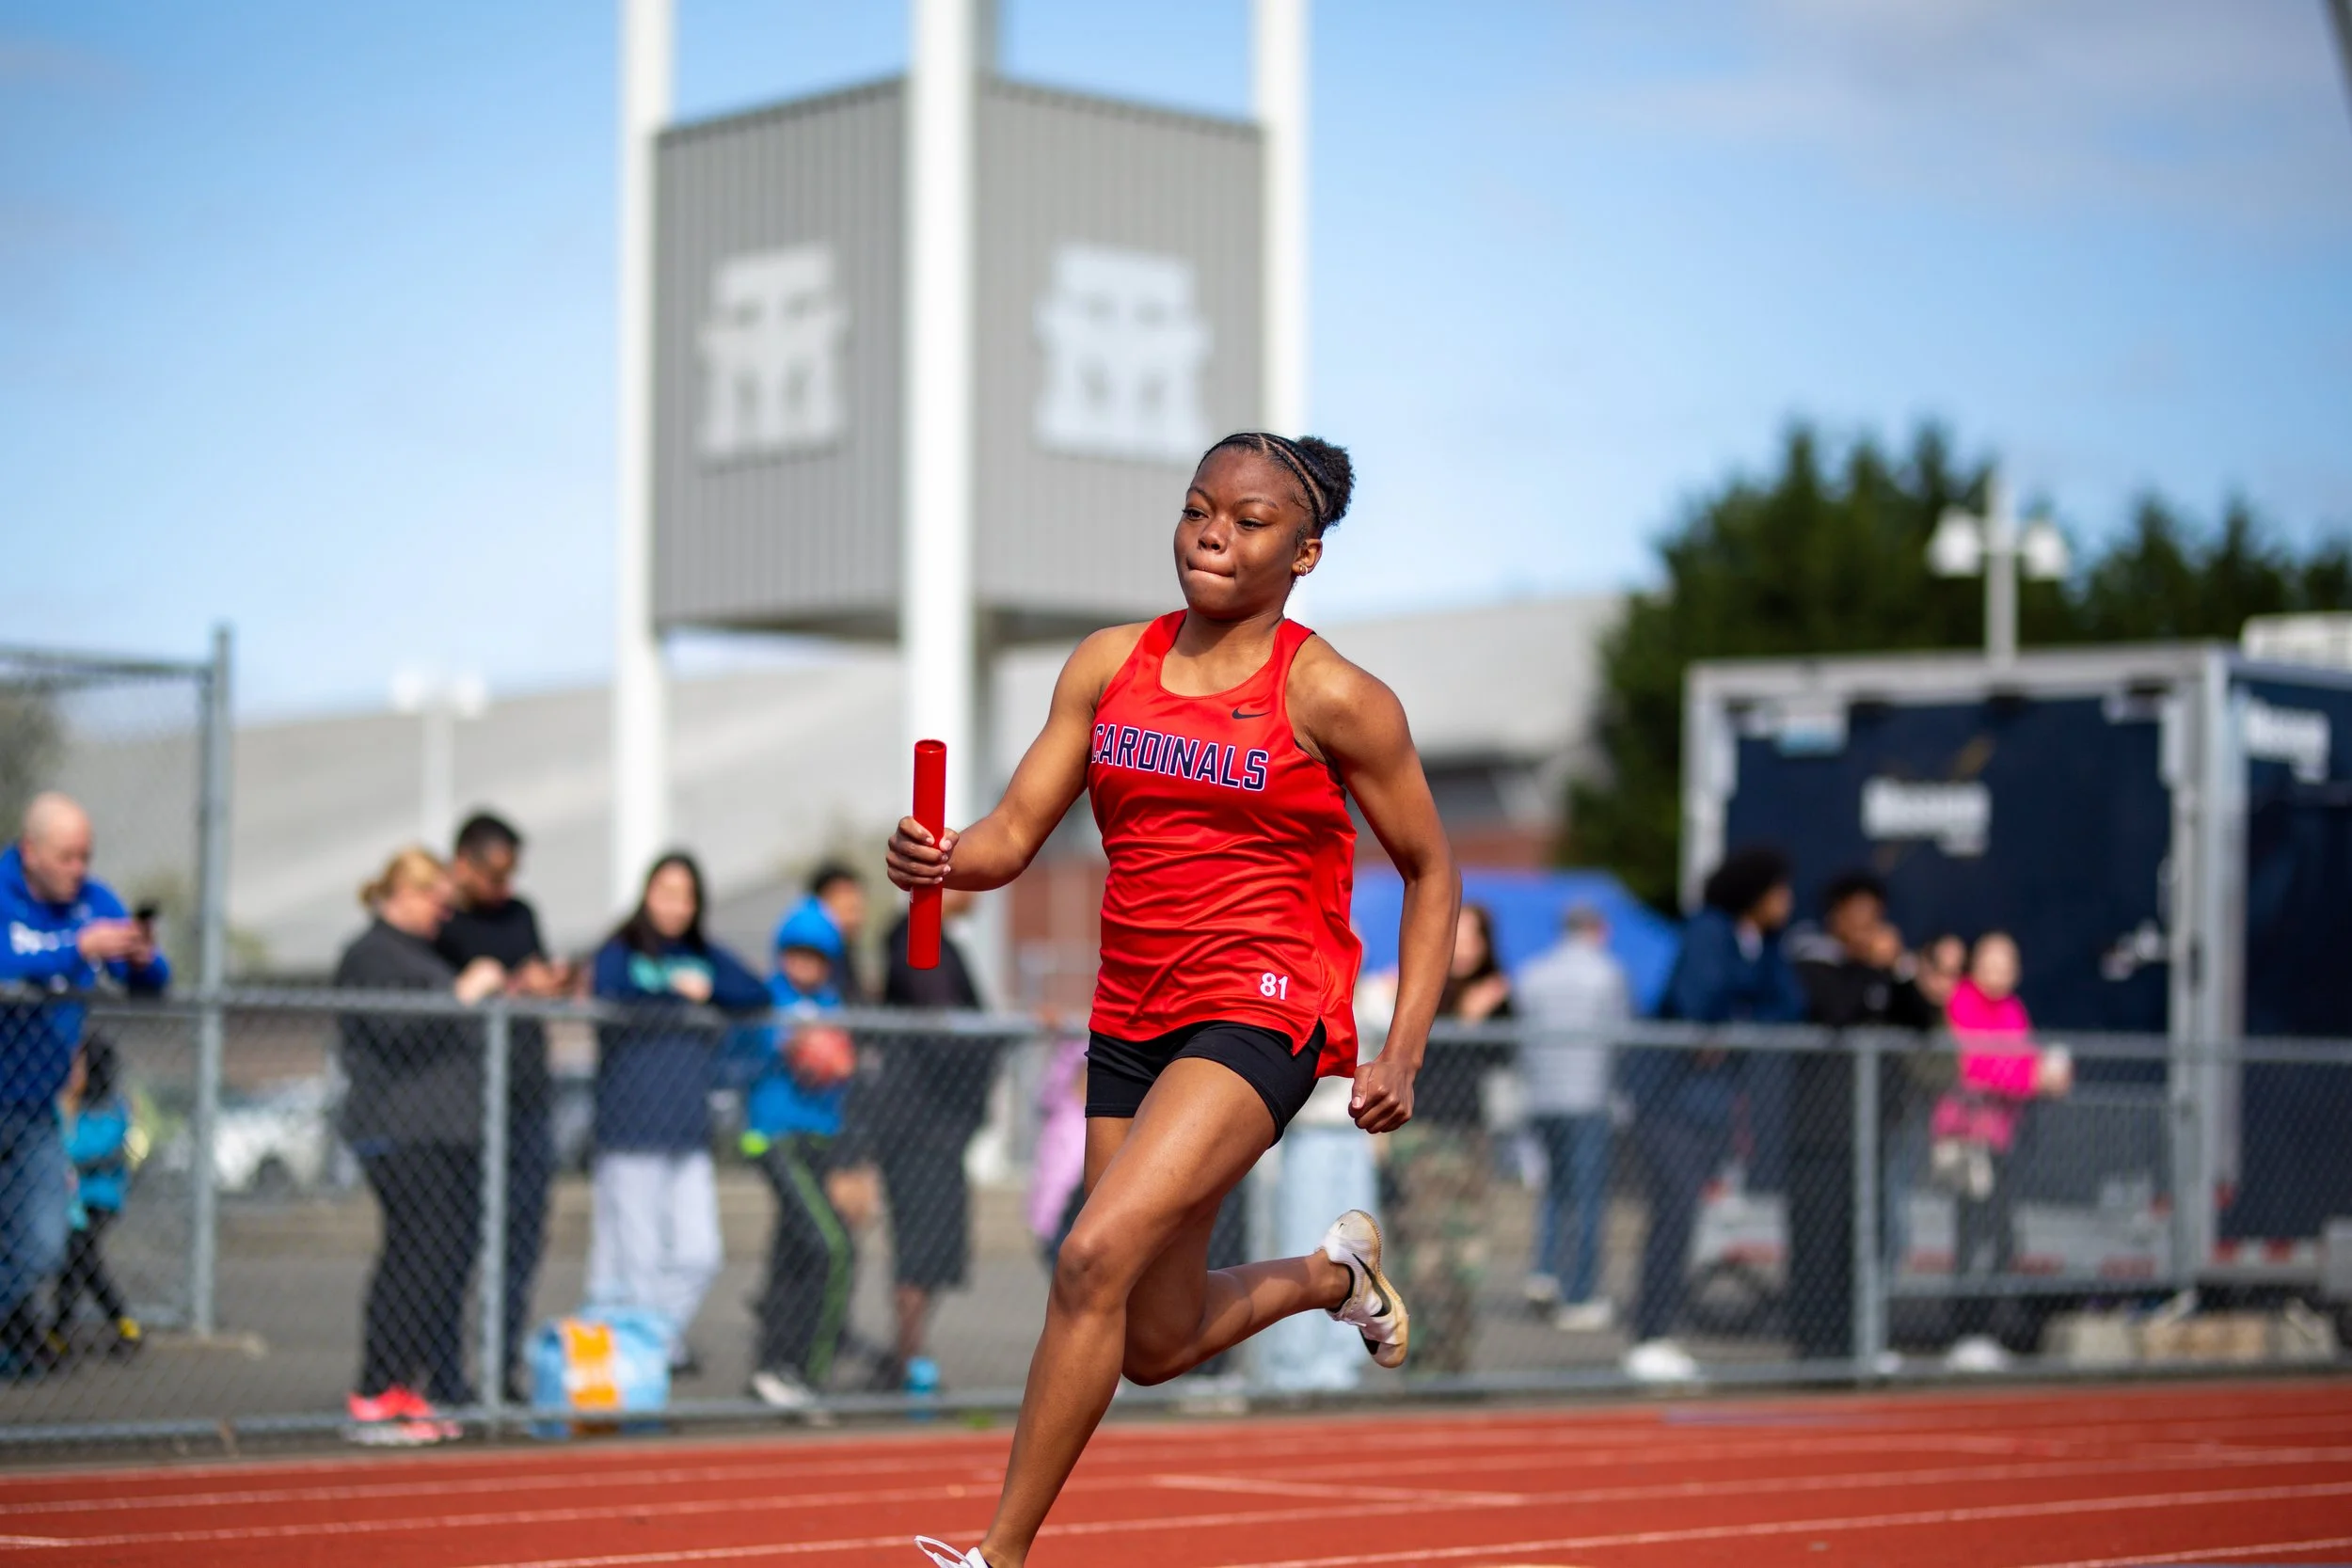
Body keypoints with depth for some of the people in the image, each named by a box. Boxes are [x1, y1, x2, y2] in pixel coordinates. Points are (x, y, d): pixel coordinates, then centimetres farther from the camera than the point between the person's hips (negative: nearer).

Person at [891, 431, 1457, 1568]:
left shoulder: (1331, 697, -5)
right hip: (1132, 1017, 6)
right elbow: (1014, 834, 4)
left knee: (1095, 1256, -25)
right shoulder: (1109, 665, 6)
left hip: (1263, 1011, -6)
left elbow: (1430, 871, 3)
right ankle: (1335, 1273, 45)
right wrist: (939, 860, -19)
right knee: (1156, 1346, 13)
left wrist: (1402, 1054, -5)